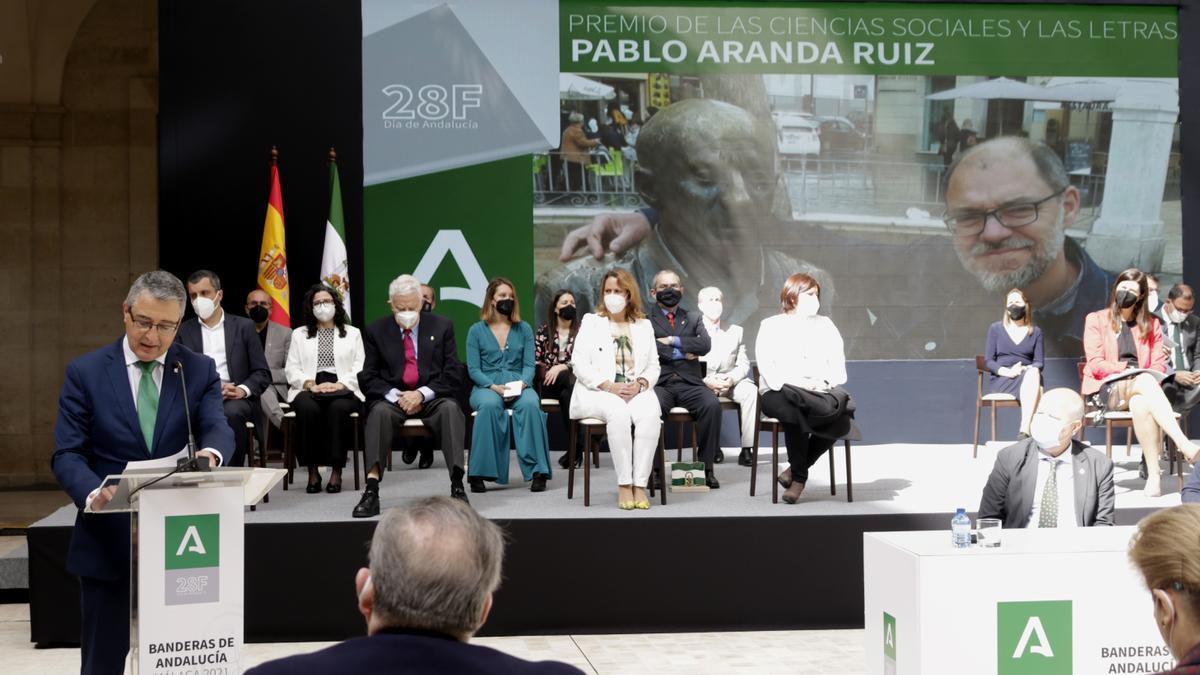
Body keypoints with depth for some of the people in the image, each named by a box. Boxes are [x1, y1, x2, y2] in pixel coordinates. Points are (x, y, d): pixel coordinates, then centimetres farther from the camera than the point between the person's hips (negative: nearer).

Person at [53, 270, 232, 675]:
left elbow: (218, 427, -10)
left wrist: (210, 452, -36)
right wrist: (93, 493, -28)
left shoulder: (199, 370, 4)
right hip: (108, 540, -1)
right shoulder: (85, 373, 0)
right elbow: (67, 455, -6)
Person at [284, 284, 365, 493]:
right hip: (308, 389, 1)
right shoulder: (299, 335, 22)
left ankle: (336, 471, -33)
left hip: (343, 389, -1)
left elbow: (360, 368, 7)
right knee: (308, 409, -36)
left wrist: (340, 384, -12)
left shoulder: (353, 333, 20)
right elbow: (292, 370, 10)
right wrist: (310, 384, -10)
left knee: (338, 408, -37)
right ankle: (312, 470, -28)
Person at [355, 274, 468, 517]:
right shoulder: (376, 331, 6)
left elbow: (453, 375, 1)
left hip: (432, 398, 0)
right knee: (379, 411, -33)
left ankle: (457, 486, -37)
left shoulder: (442, 326, 6)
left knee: (450, 408, -33)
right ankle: (371, 490, -40)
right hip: (393, 397, 0)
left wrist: (422, 394, -14)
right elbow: (367, 378, 3)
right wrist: (396, 396, -15)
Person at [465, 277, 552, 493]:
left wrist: (522, 383, -15)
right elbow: (473, 369, 2)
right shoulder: (476, 331, 8)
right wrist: (494, 387, -15)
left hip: (518, 385, 1)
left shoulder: (523, 329, 13)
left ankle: (537, 471, -32)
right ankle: (479, 473, -32)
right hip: (486, 386, -1)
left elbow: (529, 365, 7)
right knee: (489, 405, -38)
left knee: (530, 404, -34)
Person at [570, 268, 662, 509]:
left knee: (650, 414, -33)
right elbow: (579, 364, 1)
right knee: (619, 413, -36)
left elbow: (653, 366, 14)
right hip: (599, 391, -2)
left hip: (636, 390, 2)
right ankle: (624, 485, -33)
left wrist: (640, 384, -9)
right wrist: (609, 386, -12)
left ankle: (640, 485, -33)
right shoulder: (591, 322, 12)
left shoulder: (644, 325, 20)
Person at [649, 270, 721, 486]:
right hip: (659, 384, -2)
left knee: (712, 405, -29)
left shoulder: (693, 320, 23)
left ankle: (707, 467, -19)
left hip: (689, 383, 2)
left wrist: (672, 341, -5)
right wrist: (682, 353, -5)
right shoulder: (646, 321, 13)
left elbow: (705, 345, 2)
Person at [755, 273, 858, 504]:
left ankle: (797, 472, -16)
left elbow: (838, 364, 12)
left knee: (841, 418, -30)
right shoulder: (771, 326, 10)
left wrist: (825, 383, -9)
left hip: (820, 392, 3)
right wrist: (794, 384, -19)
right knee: (794, 412, -39)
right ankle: (799, 474, -21)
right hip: (780, 393, -3)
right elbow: (767, 367, -3)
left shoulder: (825, 325, 22)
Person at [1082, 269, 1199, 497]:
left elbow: (1159, 365, 11)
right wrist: (1126, 369, -15)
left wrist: (1138, 373, -12)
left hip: (1140, 386, 2)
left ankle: (1153, 472, -43)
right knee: (1145, 381, -39)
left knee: (1140, 404, -40)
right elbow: (1095, 364, 0)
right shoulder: (1096, 320, 12)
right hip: (1106, 390, -2)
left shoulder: (1150, 324, 22)